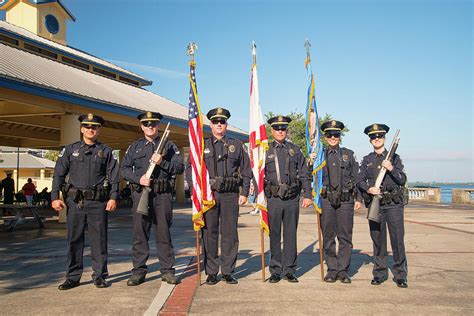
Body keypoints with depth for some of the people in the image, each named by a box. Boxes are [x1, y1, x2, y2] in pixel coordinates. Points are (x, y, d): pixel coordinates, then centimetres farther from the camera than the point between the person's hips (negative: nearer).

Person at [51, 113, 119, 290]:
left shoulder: (106, 152, 8)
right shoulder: (70, 150, 11)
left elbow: (113, 176, 4)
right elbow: (58, 174, 8)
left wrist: (113, 197, -7)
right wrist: (55, 197, 0)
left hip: (98, 202, -1)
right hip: (75, 202, 1)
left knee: (99, 240, 3)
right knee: (74, 239, 6)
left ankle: (99, 276, 13)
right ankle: (73, 277, 17)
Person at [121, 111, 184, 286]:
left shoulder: (169, 145, 11)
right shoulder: (134, 147, 15)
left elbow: (180, 167, 4)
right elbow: (125, 169, 8)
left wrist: (162, 163, -11)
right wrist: (139, 178, -9)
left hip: (163, 195, -1)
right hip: (140, 194, 1)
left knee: (163, 232, 2)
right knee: (140, 233, 3)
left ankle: (167, 270, 10)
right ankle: (139, 271, 11)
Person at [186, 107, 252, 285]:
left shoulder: (236, 145, 13)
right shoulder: (202, 145, 11)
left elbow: (246, 170, 12)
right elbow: (190, 170, 8)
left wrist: (244, 193, 3)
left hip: (231, 195, 0)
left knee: (230, 234, 3)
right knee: (209, 234, 2)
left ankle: (228, 272, 13)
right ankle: (211, 272, 12)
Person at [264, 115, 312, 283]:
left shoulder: (295, 150, 9)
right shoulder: (265, 151, 5)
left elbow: (304, 174, 9)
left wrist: (307, 195, 2)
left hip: (292, 199, 1)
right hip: (273, 199, -1)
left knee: (290, 235, 7)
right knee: (274, 236, 4)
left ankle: (289, 270, 17)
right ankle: (275, 270, 15)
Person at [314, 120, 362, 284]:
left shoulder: (349, 154, 12)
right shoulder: (319, 155, 10)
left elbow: (356, 177, 11)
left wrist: (358, 198, 5)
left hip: (346, 200, 0)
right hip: (327, 200, 0)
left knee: (345, 236, 2)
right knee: (328, 237, 5)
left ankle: (343, 270, 12)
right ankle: (332, 269, 15)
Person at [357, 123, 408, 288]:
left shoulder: (394, 157, 8)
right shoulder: (366, 160, 12)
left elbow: (403, 180, 1)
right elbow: (360, 180, 7)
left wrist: (391, 168, -14)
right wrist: (369, 189, -12)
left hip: (394, 204, -1)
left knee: (398, 239, -3)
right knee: (378, 240, 6)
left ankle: (400, 275, 7)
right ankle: (380, 273, 17)